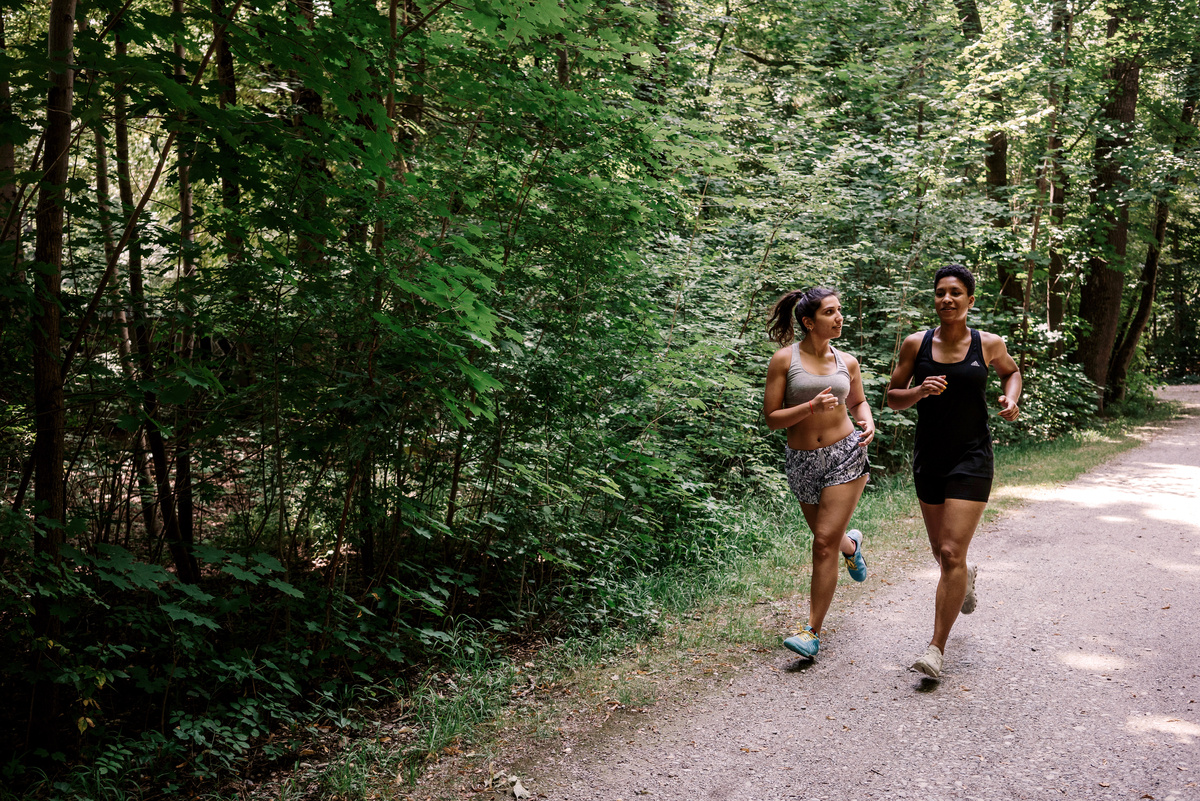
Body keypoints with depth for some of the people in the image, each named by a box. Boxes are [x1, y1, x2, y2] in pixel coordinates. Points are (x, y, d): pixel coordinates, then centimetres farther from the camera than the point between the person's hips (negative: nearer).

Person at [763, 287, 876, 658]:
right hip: (802, 461, 0)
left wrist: (868, 422, 0)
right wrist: (812, 406, -22)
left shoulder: (847, 362, 3)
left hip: (845, 454, 0)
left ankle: (812, 631, -1)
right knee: (827, 538, 18)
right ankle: (851, 544, 58)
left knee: (825, 543, -8)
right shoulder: (784, 360, -7)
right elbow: (771, 418, -8)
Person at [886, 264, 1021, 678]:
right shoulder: (916, 344, -2)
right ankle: (966, 577, 55)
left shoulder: (988, 344, -3)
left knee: (952, 553, -11)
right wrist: (920, 391, -17)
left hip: (971, 459, -3)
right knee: (941, 552, 17)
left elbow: (1011, 371, 18)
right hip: (928, 459, 3)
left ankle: (937, 647, -2)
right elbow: (892, 398, 2)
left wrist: (1011, 398, -2)